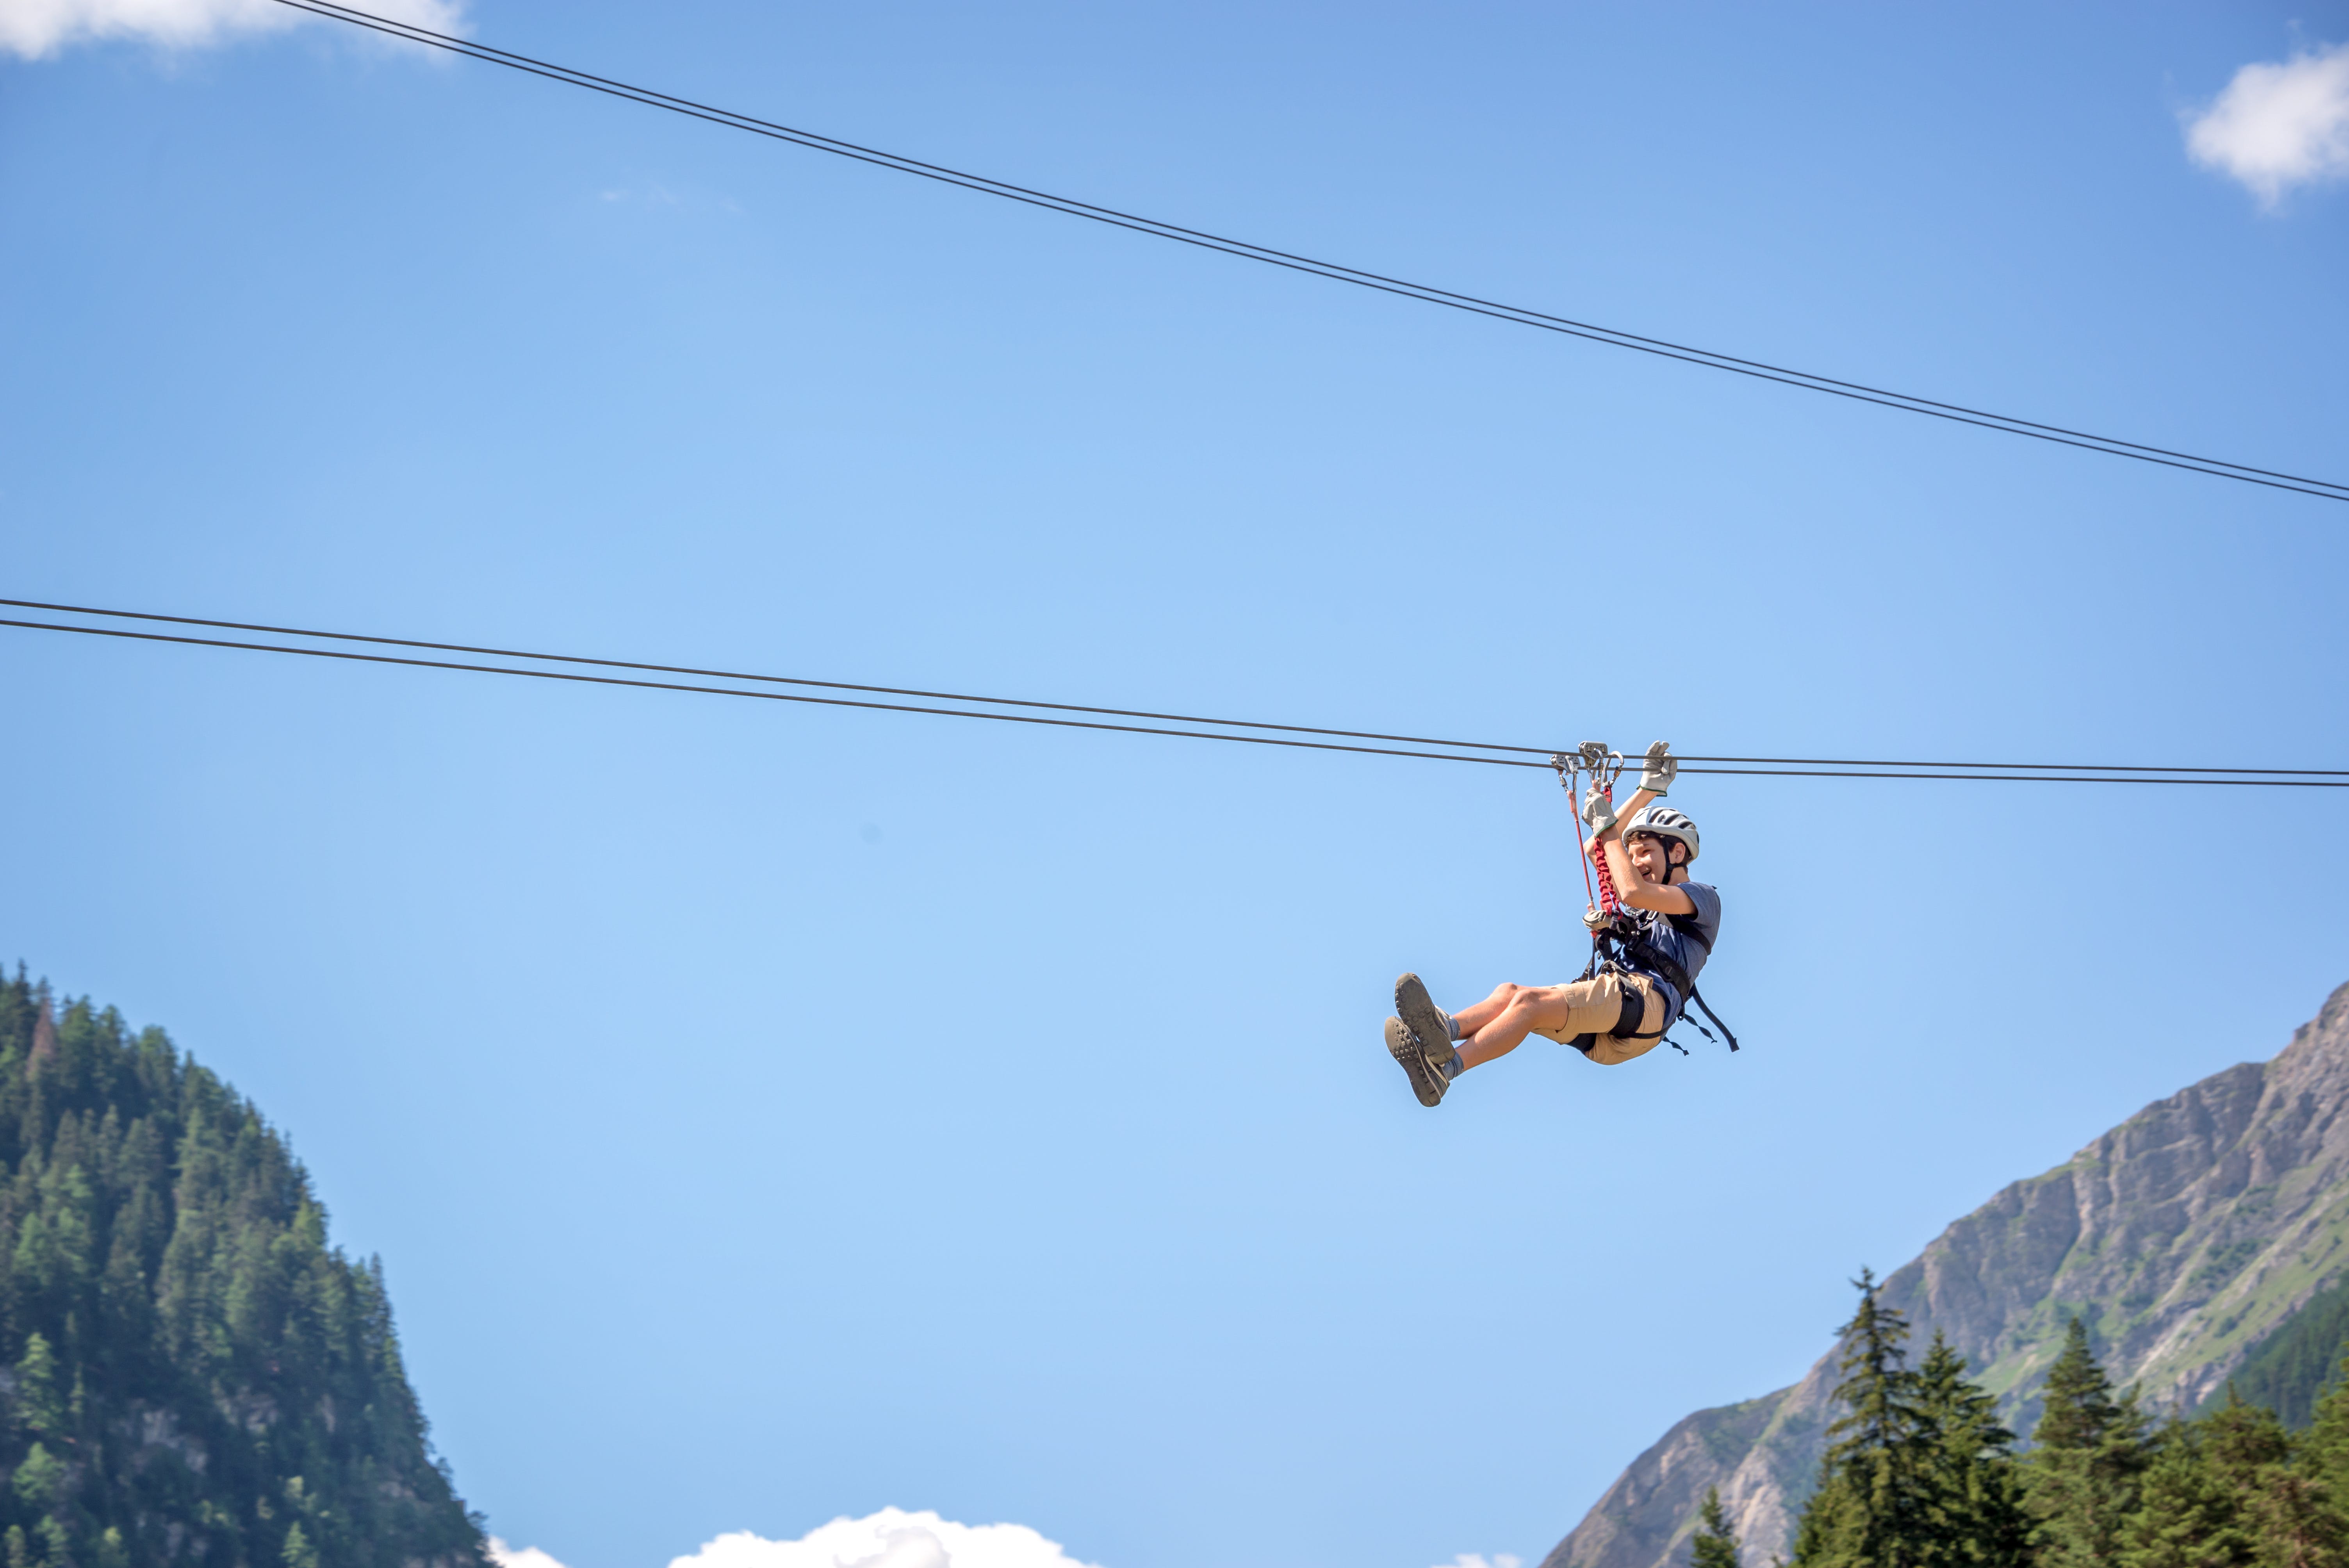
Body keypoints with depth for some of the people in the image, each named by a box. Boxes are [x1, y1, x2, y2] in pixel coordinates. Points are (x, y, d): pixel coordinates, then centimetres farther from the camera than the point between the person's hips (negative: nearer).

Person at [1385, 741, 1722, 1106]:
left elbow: (1633, 891, -8)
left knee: (1531, 1002, -30)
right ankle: (1445, 1029, -49)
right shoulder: (1650, 906, 36)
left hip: (1645, 999, -8)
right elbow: (1595, 850, 32)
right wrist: (1647, 792, 30)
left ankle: (1445, 1068, -50)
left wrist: (1607, 826, 0)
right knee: (1510, 993, -19)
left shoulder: (1704, 898, 11)